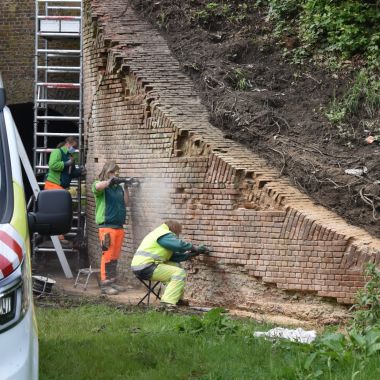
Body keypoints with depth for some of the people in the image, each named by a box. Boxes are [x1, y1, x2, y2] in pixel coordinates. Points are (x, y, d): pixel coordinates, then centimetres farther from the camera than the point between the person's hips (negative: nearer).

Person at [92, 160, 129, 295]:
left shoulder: (118, 187, 15)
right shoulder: (101, 185, -2)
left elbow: (125, 203, 13)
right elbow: (97, 186, -25)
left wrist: (126, 188, 4)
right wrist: (110, 181, -21)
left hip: (119, 226, 6)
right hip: (106, 225, -6)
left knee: (115, 257, 10)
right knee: (107, 256, -8)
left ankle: (112, 282, 17)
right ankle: (105, 285, -5)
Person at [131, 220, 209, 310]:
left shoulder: (159, 233, 26)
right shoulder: (164, 234, -6)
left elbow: (173, 256, 22)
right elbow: (180, 245, -20)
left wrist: (190, 254, 18)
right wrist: (195, 248, -4)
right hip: (146, 268, -11)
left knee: (175, 265, 20)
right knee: (180, 273, -12)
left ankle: (177, 298, 19)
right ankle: (168, 302, -22)